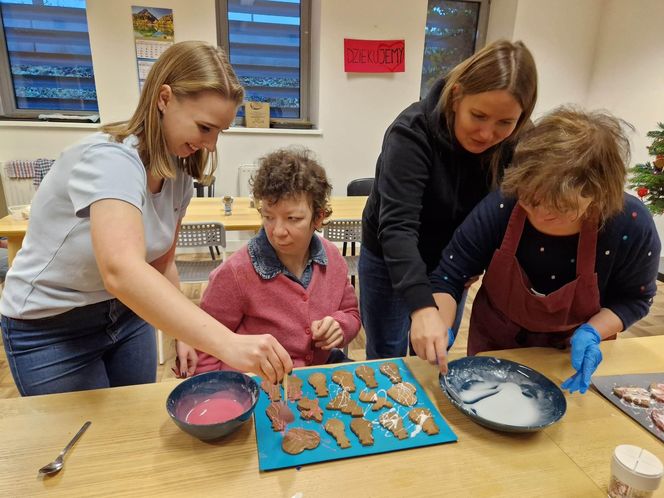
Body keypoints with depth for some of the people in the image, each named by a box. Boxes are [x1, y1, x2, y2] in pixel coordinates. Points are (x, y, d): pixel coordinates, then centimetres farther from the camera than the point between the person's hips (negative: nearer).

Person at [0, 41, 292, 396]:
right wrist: (228, 344, -55)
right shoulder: (111, 159, -30)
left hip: (125, 314, 6)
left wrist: (185, 338, -6)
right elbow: (122, 271, -47)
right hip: (49, 328, -6)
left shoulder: (179, 175, -6)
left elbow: (160, 265, 2)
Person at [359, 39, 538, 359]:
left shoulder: (512, 145, -13)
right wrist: (422, 307, -47)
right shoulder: (412, 132, -28)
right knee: (386, 362, 12)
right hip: (391, 261, -3)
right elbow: (397, 226, -38)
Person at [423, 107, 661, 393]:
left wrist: (592, 333, -27)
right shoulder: (499, 207, -31)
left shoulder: (632, 227, -28)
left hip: (570, 358, 0)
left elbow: (633, 298, -10)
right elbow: (448, 277, -23)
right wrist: (439, 326, -41)